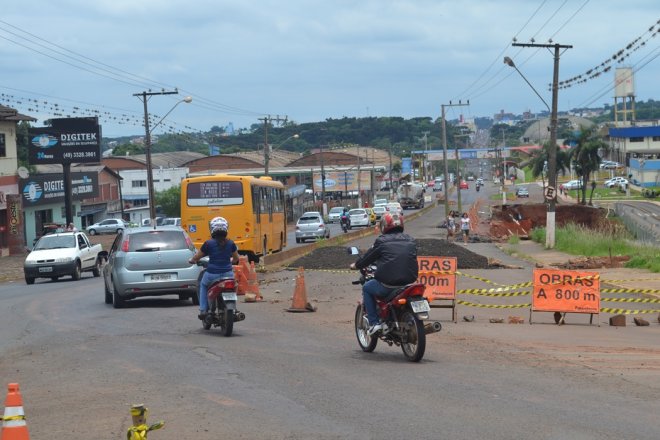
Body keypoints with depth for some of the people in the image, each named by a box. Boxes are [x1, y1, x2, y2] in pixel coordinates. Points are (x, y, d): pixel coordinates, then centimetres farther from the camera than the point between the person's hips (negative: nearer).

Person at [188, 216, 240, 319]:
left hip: (212, 274, -2)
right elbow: (236, 259, 16)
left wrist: (191, 260, 24)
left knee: (203, 285, 29)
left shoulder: (208, 244, -8)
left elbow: (196, 257, 2)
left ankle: (203, 310, 18)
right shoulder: (230, 243, 1)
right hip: (228, 274, 2)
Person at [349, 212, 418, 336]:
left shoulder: (382, 241, -3)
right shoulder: (411, 241, 10)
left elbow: (368, 257, 7)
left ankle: (374, 322, 10)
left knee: (366, 288, 20)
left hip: (388, 285, -5)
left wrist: (356, 265, 28)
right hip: (409, 282, 5)